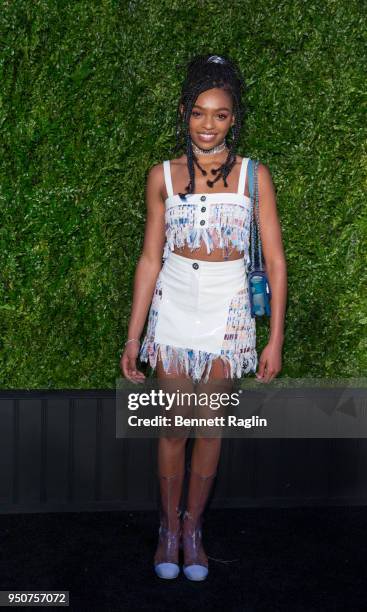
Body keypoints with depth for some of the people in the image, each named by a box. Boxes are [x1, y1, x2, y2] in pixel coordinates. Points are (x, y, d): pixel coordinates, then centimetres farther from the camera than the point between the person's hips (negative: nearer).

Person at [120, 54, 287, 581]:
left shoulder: (253, 175, -3)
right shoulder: (163, 177, 1)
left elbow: (275, 260, -3)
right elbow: (150, 259, 3)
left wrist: (276, 339, -6)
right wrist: (133, 336, 1)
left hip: (227, 317, 0)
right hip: (173, 314, 1)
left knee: (210, 429, 9)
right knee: (173, 428, 6)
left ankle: (193, 527, 27)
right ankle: (169, 528, 26)